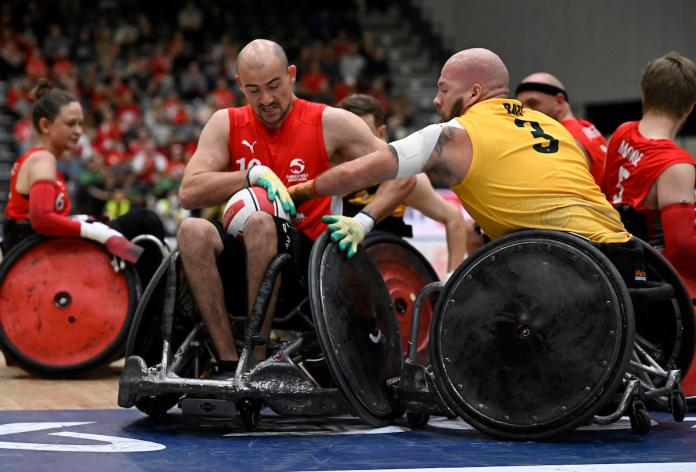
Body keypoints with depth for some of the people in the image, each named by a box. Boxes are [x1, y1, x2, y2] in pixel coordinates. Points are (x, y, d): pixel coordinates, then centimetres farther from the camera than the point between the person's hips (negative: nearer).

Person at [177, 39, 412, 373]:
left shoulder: (329, 123, 4)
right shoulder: (226, 125, 10)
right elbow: (188, 193, -3)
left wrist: (363, 221, -15)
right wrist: (253, 175, -15)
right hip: (243, 262, 3)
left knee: (260, 223, -33)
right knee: (192, 230, -27)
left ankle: (257, 359, -27)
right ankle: (228, 363, -28)